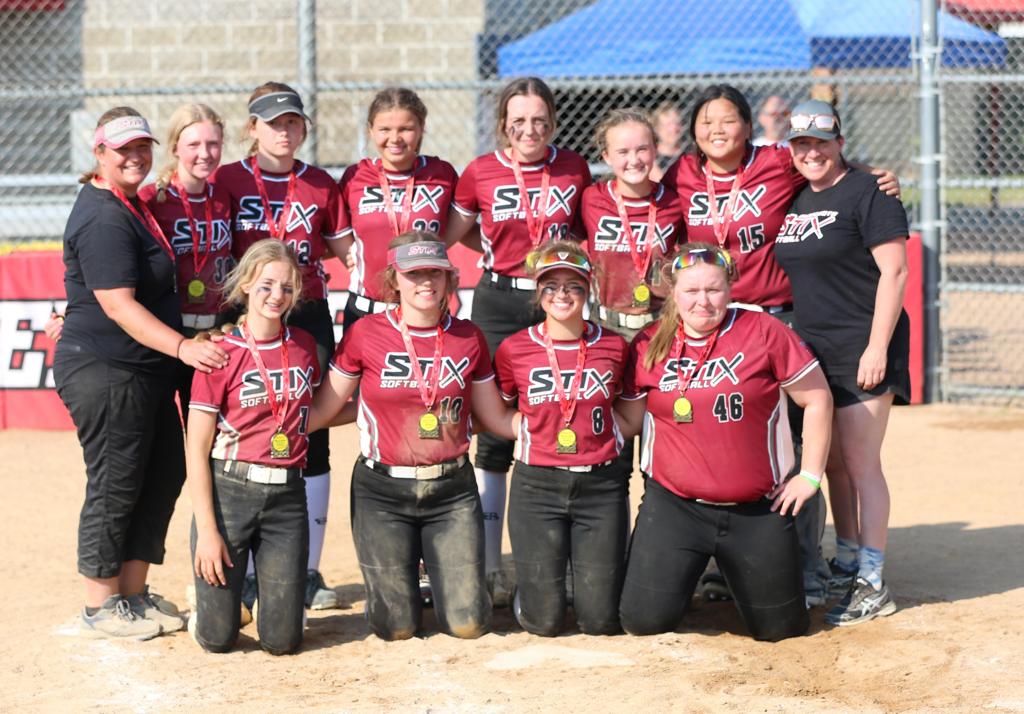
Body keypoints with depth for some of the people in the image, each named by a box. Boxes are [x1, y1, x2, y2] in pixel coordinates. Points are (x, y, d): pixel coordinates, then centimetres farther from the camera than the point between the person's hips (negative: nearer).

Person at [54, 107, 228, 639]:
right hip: (104, 371, -10)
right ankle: (102, 609, 6)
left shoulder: (131, 205, 15)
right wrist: (181, 346, -33)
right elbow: (118, 304, -25)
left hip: (146, 370, 10)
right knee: (115, 486, -4)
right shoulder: (103, 219, -18)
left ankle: (134, 594, 20)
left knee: (165, 474, 11)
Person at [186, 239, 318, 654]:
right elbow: (197, 450, -7)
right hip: (228, 491, -3)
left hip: (286, 495, 3)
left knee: (282, 640, -1)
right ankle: (208, 596, 31)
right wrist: (207, 531, -11)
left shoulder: (303, 347, 7)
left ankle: (271, 594, 33)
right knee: (218, 638, -3)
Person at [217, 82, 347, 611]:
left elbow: (348, 249, 10)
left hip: (309, 319, 2)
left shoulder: (321, 185, 6)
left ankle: (309, 569, 12)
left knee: (313, 439, 3)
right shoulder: (229, 181, 1)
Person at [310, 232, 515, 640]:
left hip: (452, 489, 2)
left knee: (468, 623, -3)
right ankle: (403, 574, 34)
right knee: (396, 627, 0)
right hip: (383, 490, -2)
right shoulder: (366, 334, -4)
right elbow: (323, 410, -2)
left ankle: (438, 569, 30)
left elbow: (495, 418, 9)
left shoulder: (468, 338, 3)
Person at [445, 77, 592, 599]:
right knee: (494, 431, -2)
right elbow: (449, 235, 9)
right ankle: (489, 566, 4)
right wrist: (505, 249, 3)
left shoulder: (574, 169, 5)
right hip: (500, 304, -1)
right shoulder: (481, 173, 0)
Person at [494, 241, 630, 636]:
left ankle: (591, 582, 34)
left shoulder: (613, 347, 1)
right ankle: (529, 588, 33)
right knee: (543, 621, -1)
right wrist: (530, 427, 0)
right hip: (537, 485, -1)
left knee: (601, 620, 1)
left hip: (601, 485, 1)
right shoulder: (515, 349, -2)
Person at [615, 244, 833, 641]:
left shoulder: (764, 333, -6)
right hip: (673, 506, 1)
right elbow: (629, 421, 9)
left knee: (781, 628, 6)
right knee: (644, 620, -9)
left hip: (757, 511, 0)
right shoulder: (648, 346, 0)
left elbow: (816, 399, -1)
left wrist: (809, 475, -2)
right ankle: (681, 572, 26)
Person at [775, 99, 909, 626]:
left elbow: (894, 271, -14)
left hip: (861, 348, -8)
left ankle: (872, 583, -4)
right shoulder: (793, 198, 13)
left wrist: (877, 347, -19)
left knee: (859, 462, -8)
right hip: (811, 346, 8)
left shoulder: (866, 193, -9)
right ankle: (846, 563, 25)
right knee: (831, 462, 13)